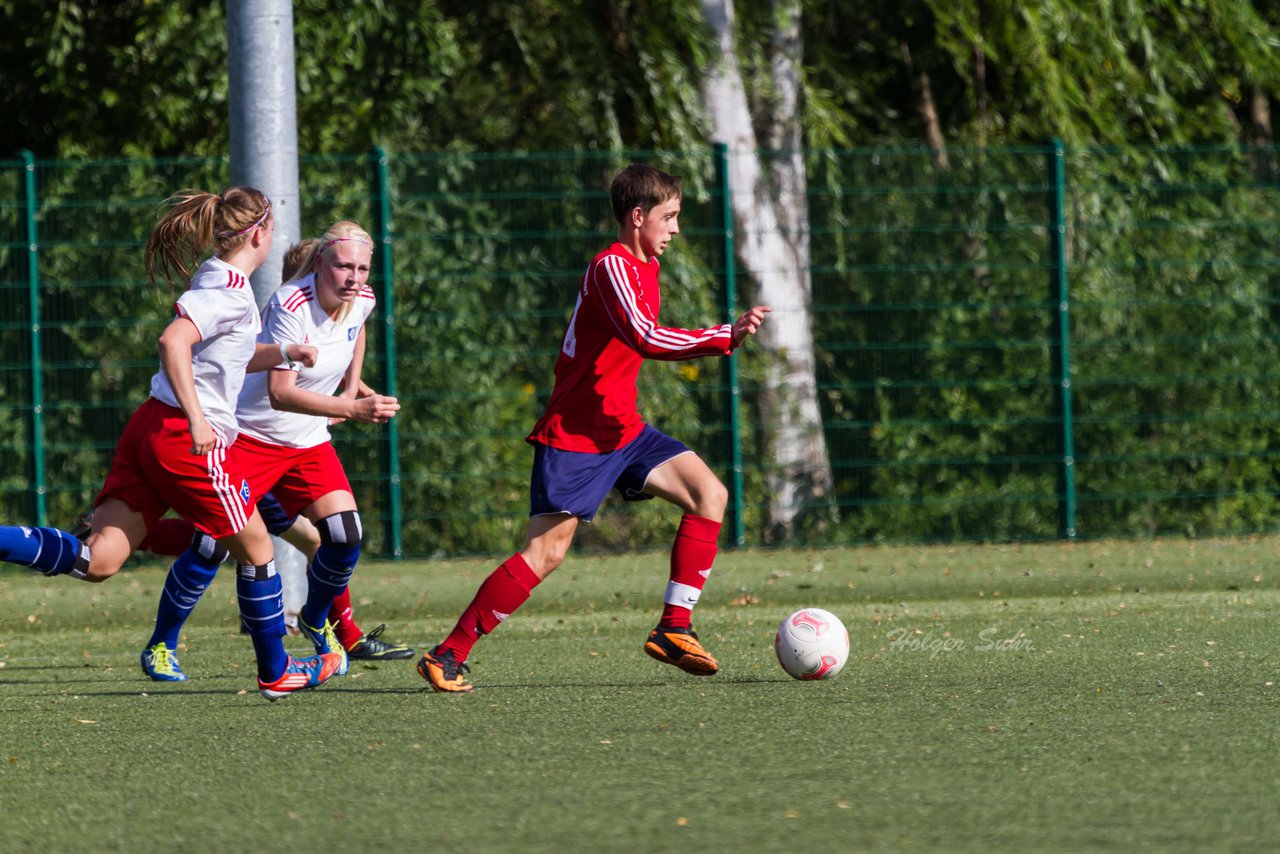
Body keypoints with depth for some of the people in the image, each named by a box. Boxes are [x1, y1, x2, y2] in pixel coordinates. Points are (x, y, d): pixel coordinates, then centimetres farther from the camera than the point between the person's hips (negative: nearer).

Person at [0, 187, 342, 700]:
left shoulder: (215, 279, 18)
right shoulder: (231, 289, -12)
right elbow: (173, 342, -27)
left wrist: (282, 354, 25)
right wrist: (197, 419, -28)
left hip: (152, 426, 9)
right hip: (189, 441, -9)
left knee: (97, 560, -2)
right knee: (255, 548, 11)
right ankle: (275, 673, 23)